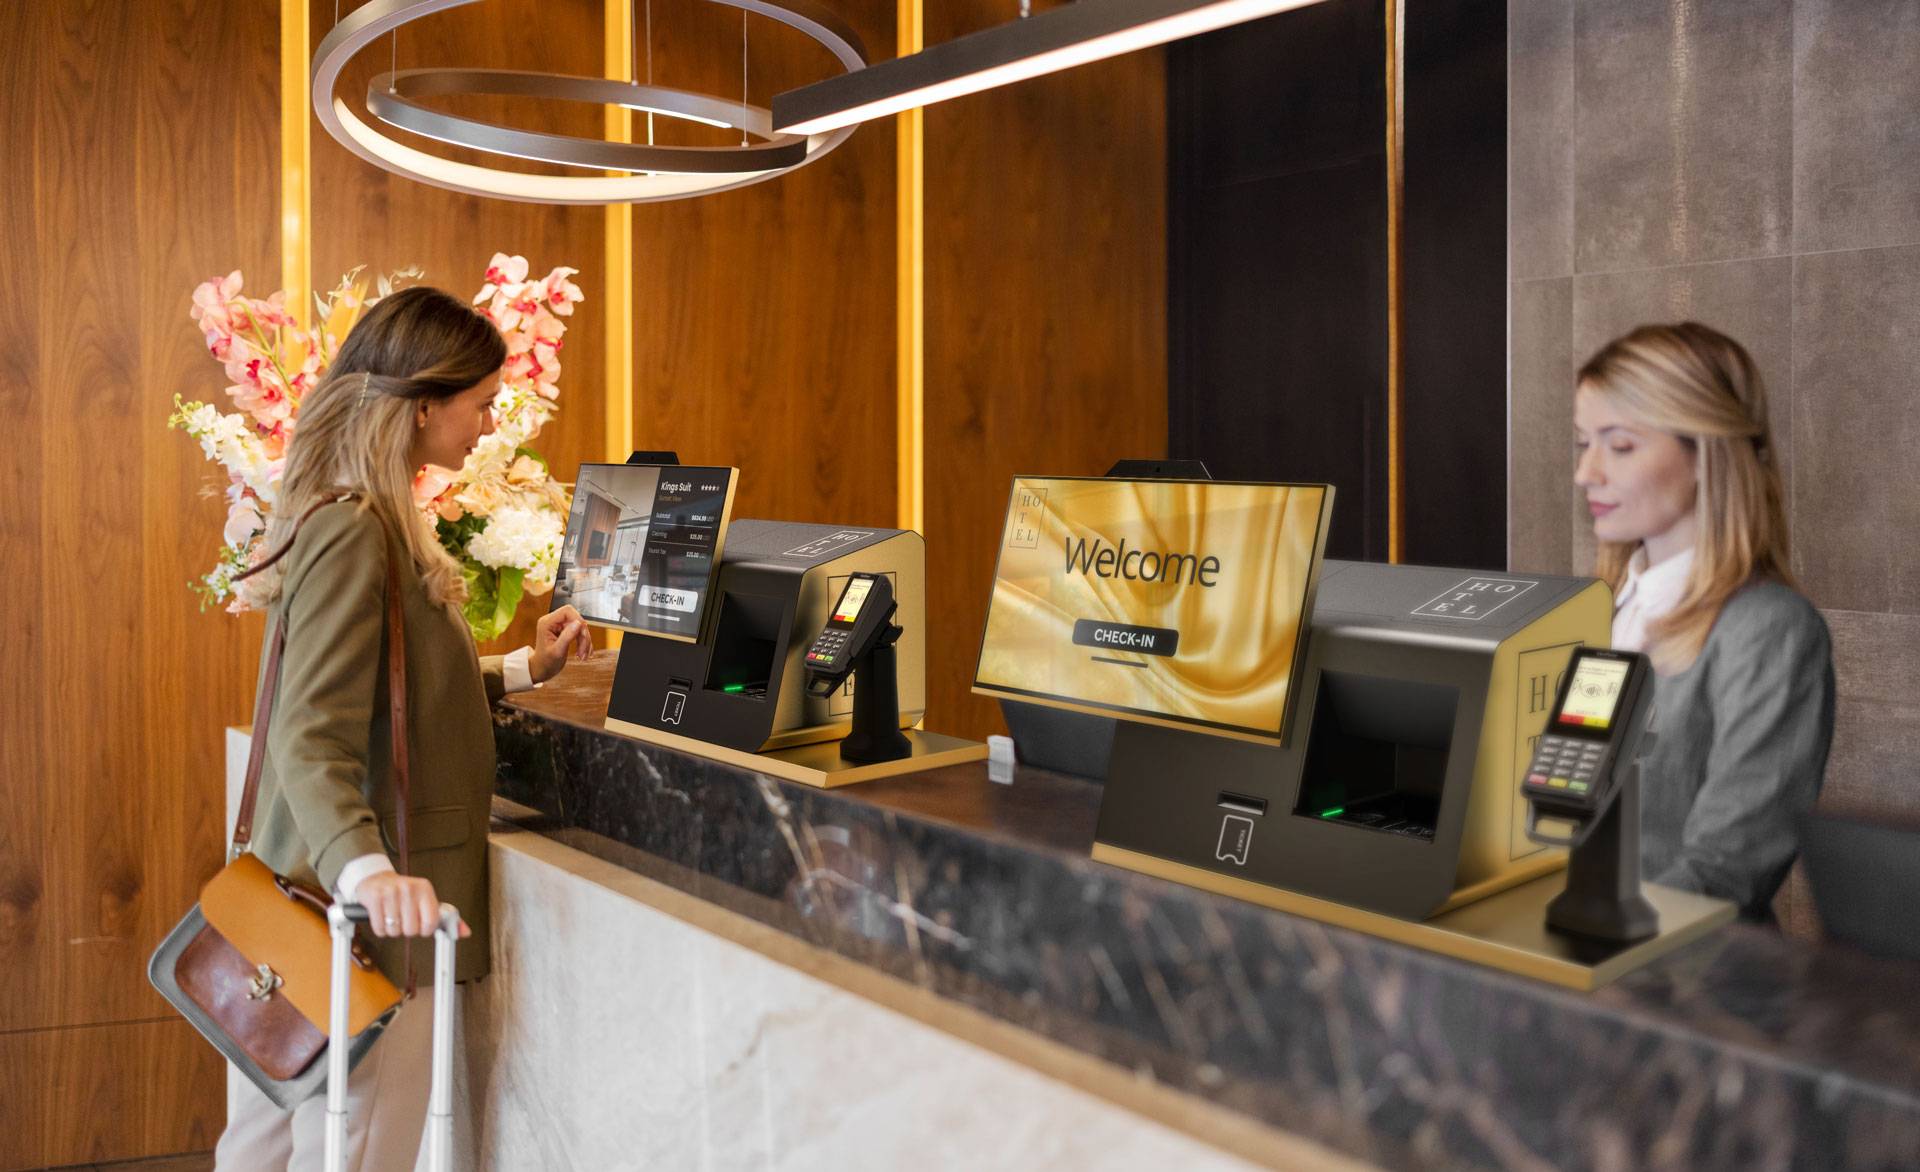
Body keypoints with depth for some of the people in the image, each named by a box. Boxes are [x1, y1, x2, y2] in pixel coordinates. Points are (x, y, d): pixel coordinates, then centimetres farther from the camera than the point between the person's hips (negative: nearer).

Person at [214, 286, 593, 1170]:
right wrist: (366, 870, -40)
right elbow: (311, 738, -27)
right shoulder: (352, 531, -19)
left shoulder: (370, 517, 13)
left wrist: (521, 670, 23)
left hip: (328, 892, 10)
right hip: (371, 922, -10)